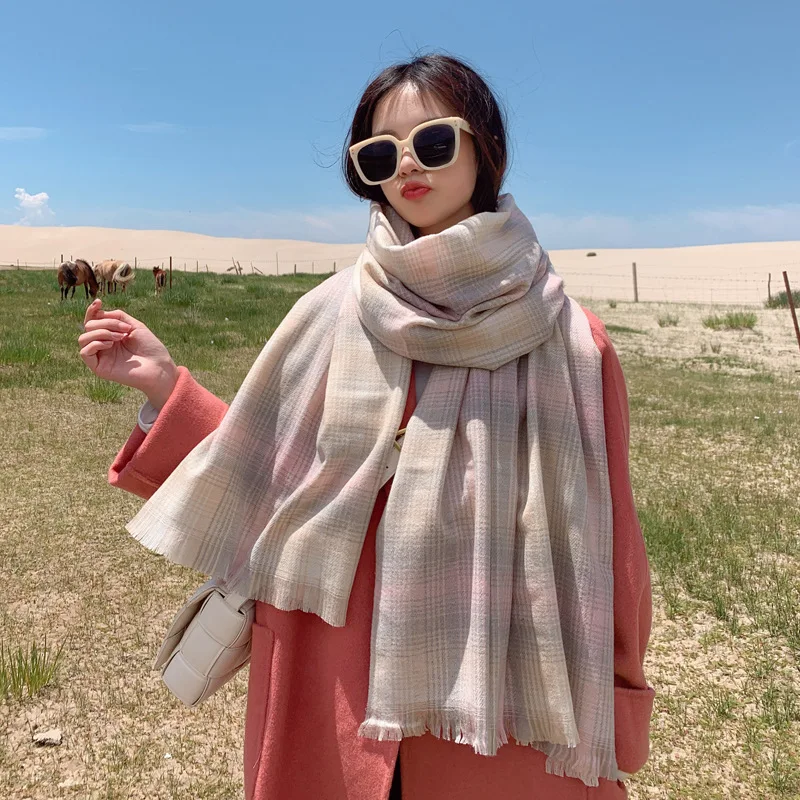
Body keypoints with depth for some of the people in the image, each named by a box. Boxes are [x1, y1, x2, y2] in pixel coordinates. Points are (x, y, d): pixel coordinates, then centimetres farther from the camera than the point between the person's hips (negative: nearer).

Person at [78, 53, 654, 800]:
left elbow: (604, 541, -4)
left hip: (501, 702, -1)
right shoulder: (333, 315, -3)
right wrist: (163, 383, -4)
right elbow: (265, 473, 3)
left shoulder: (567, 341, -8)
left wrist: (611, 724, 2)